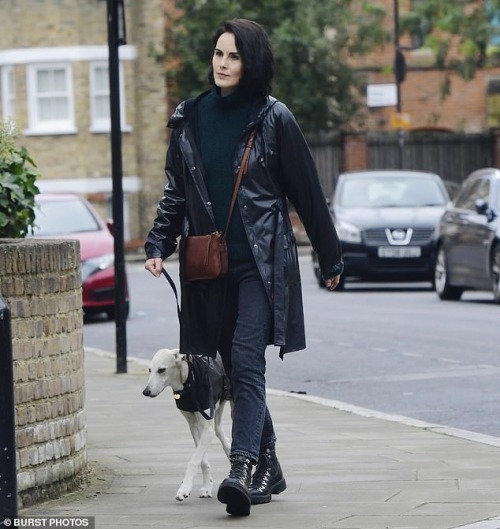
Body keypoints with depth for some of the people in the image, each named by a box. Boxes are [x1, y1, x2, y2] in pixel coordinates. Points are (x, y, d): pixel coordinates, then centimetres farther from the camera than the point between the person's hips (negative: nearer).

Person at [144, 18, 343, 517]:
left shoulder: (273, 119, -3)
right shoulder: (189, 119, 8)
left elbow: (307, 193, 2)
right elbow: (175, 192, 14)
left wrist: (330, 259, 7)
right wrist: (158, 245, -1)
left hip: (261, 263, -4)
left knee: (246, 361, -17)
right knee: (233, 368, 8)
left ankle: (243, 468, -26)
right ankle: (268, 467, 19)